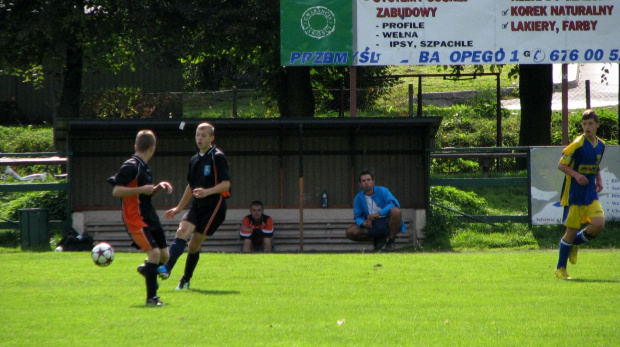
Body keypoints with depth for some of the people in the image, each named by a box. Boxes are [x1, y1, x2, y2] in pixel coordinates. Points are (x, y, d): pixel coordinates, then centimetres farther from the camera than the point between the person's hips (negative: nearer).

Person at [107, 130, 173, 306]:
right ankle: (151, 297, -12)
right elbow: (116, 191, -20)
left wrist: (159, 187, 8)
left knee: (164, 255, 10)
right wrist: (141, 189, -24)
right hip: (136, 219, -9)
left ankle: (146, 269, 42)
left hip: (150, 217, 9)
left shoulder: (144, 168, 16)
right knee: (154, 252, -19)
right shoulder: (131, 166, -14)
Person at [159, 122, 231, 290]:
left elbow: (226, 184, -14)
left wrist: (207, 192, -29)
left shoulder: (218, 157, -7)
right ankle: (167, 267, -25)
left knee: (195, 243, -8)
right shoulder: (194, 160, 16)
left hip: (214, 207, -6)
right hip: (196, 207, 6)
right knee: (182, 230, -18)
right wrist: (179, 208, 30)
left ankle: (185, 280, 0)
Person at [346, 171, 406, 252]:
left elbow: (394, 204, -23)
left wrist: (378, 213, -34)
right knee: (350, 232, -19)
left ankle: (391, 241, -16)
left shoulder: (382, 191, -7)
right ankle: (378, 240, 0)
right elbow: (357, 217, 4)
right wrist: (363, 223, -21)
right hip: (372, 225, 3)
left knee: (396, 211, -35)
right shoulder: (358, 198, 3)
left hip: (387, 222, -3)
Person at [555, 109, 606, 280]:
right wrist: (576, 175, -23)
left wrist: (598, 180, 6)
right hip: (574, 194, -5)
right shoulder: (578, 144, -13)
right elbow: (561, 165, -9)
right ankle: (560, 268, 13)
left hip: (591, 194, 5)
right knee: (571, 230, -3)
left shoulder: (601, 146, 6)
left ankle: (575, 242, 19)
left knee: (599, 224, -12)